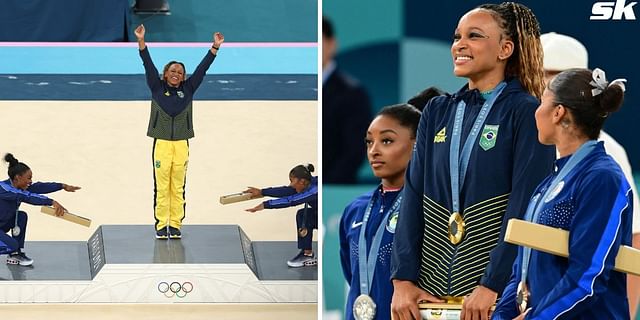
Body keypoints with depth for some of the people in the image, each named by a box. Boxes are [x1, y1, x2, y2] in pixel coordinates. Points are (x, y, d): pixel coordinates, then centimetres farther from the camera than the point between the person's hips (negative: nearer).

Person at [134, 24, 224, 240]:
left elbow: (202, 68, 5)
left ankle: (175, 225, 10)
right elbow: (148, 65, -3)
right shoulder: (157, 88, 5)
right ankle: (161, 226, 4)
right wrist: (141, 41, -13)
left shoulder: (188, 89, 9)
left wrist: (215, 47, -2)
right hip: (162, 143, -2)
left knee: (178, 188, 4)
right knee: (162, 188, -1)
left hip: (181, 145, 2)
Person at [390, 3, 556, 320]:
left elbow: (525, 208, -13)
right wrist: (403, 279, -5)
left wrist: (492, 286, -21)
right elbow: (413, 196, 6)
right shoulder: (437, 112, 11)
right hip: (432, 286, 5)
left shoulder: (526, 114, -5)